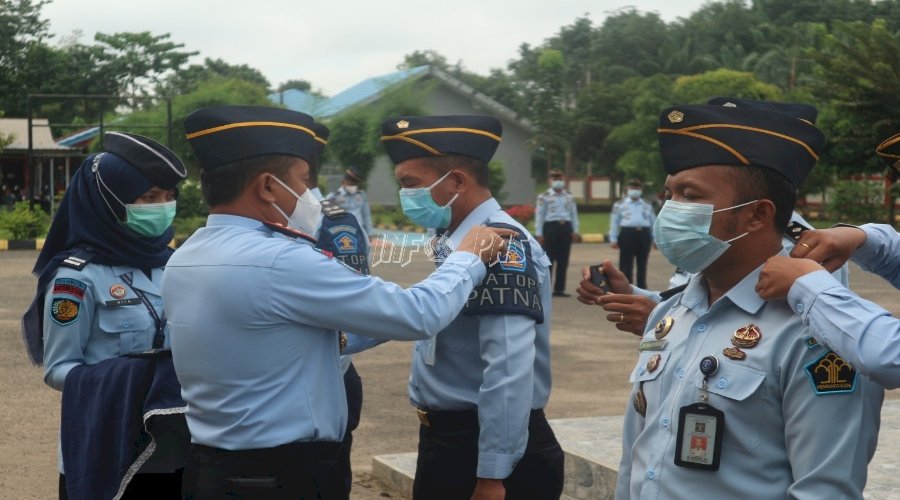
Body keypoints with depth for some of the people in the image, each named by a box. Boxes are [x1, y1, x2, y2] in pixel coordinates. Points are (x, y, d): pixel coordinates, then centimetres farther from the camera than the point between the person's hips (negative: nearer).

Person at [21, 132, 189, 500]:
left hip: (174, 449, 5)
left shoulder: (171, 265, 6)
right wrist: (132, 380, -24)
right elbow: (57, 368, -10)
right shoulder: (78, 276, -11)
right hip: (107, 453, -5)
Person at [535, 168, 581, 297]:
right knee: (548, 260, -3)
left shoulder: (569, 197, 13)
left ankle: (559, 289, 11)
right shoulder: (544, 197, 0)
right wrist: (539, 233, -7)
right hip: (551, 227, -4)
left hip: (566, 227, 4)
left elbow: (574, 214, 15)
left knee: (563, 261, 5)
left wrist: (575, 231, 8)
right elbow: (539, 215, -2)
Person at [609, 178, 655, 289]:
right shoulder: (619, 204, 8)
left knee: (642, 263, 8)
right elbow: (614, 222, 5)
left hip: (644, 234, 3)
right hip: (627, 234, -3)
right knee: (626, 264, -3)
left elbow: (653, 222, 17)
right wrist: (613, 239, -1)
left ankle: (642, 287, 16)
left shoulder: (647, 205, 16)